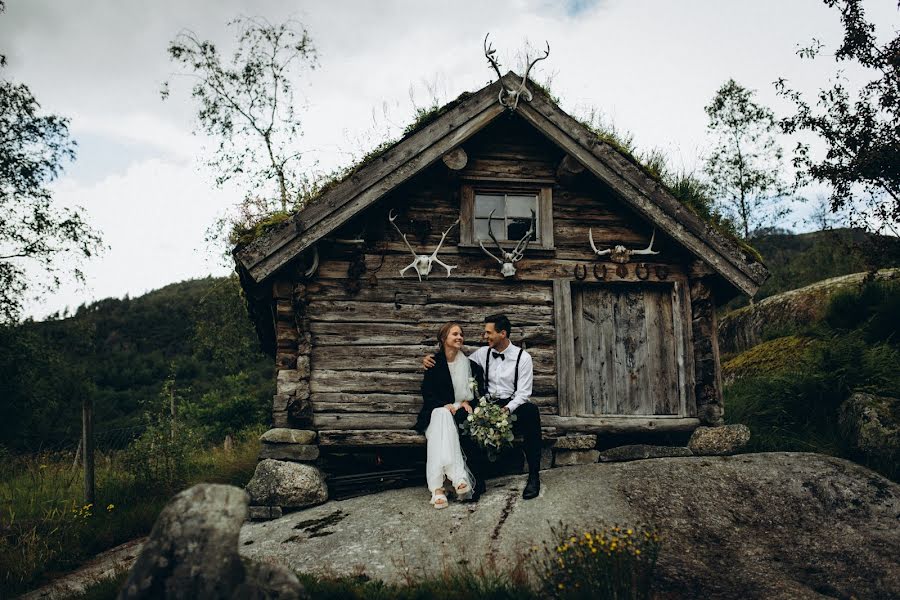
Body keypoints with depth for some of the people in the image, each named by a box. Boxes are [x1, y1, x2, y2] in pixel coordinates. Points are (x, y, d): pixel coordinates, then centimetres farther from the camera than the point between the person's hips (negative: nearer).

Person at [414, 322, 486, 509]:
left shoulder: (470, 364, 10)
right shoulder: (434, 363, 7)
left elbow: (479, 392, 12)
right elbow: (427, 393, 2)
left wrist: (466, 403, -8)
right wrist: (446, 406, -14)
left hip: (460, 412, 0)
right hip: (437, 411, 0)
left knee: (443, 423, -35)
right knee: (442, 416, -37)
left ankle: (438, 487, -46)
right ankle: (458, 478, -50)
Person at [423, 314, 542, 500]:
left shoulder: (523, 357, -2)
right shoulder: (483, 353, 9)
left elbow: (523, 393, -7)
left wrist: (506, 409, -25)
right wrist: (431, 360, 4)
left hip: (513, 407, -2)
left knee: (531, 410, -38)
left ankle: (534, 476, -30)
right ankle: (477, 479, -28)